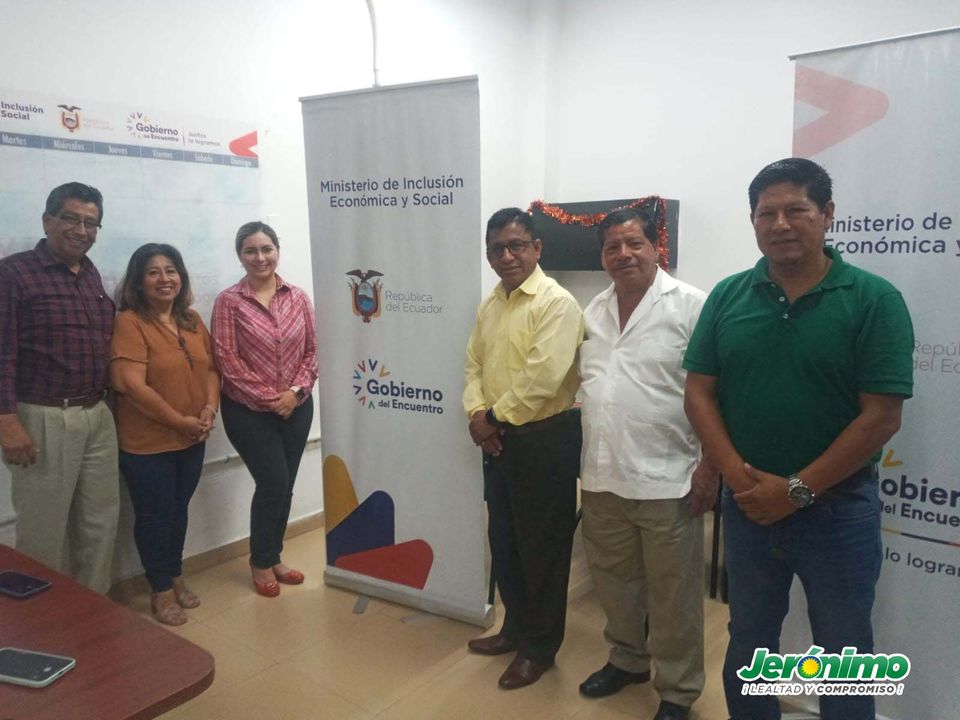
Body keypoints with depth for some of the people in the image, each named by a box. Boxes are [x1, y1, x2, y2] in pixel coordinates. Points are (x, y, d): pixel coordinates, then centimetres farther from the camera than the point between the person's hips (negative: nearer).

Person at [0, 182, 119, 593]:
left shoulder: (92, 275, 13)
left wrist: (103, 405, 13)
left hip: (98, 417, 7)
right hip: (43, 420, -6)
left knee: (101, 523, 14)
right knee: (44, 531, 5)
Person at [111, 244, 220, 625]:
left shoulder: (192, 320, 6)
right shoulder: (129, 322, -15)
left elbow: (210, 368, 10)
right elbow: (130, 384, -22)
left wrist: (210, 408, -8)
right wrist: (179, 420, -18)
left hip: (192, 439, 6)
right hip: (147, 443, -6)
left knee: (178, 510, 19)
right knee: (155, 515, 7)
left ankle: (176, 577, 37)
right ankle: (161, 590, 25)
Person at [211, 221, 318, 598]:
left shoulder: (298, 298, 3)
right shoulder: (229, 301, -8)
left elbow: (312, 350, 4)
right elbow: (227, 359, -12)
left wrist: (296, 391, -10)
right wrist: (269, 398, -14)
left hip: (296, 407, 4)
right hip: (248, 411, -4)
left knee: (284, 485, 11)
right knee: (273, 482, -4)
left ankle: (274, 557, 29)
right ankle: (261, 562, 19)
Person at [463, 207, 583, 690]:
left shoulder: (556, 303, -15)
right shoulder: (490, 304, 11)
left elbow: (542, 379, -23)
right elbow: (474, 363, 12)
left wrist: (495, 417, -13)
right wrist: (477, 414, -5)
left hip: (544, 439, -8)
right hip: (498, 438, 8)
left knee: (541, 546, 6)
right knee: (504, 539, 18)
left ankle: (540, 646, 24)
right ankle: (516, 627, 38)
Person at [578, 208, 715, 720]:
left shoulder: (692, 306, -10)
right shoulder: (593, 311, 11)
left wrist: (710, 466, -13)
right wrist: (583, 460, 16)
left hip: (667, 481, -6)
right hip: (600, 478, 6)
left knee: (673, 594, 9)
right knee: (613, 580, 21)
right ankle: (626, 659, 43)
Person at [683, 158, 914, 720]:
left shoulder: (874, 300, -10)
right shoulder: (728, 297, 0)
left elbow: (881, 417, -13)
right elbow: (700, 392, -1)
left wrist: (797, 490, -15)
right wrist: (738, 475, -13)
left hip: (838, 509, -2)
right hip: (746, 505, 3)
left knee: (843, 656, 16)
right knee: (749, 643, 21)